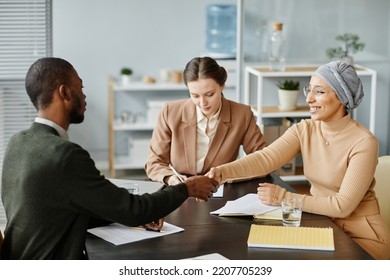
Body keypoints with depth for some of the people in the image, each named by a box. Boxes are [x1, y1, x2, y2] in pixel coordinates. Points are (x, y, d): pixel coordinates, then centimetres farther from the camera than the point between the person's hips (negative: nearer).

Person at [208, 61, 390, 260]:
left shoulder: (363, 142, -19)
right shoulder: (304, 130, -2)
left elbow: (343, 205, -22)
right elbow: (266, 157, -18)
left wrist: (284, 197, -20)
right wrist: (222, 172, -35)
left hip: (360, 234, -5)